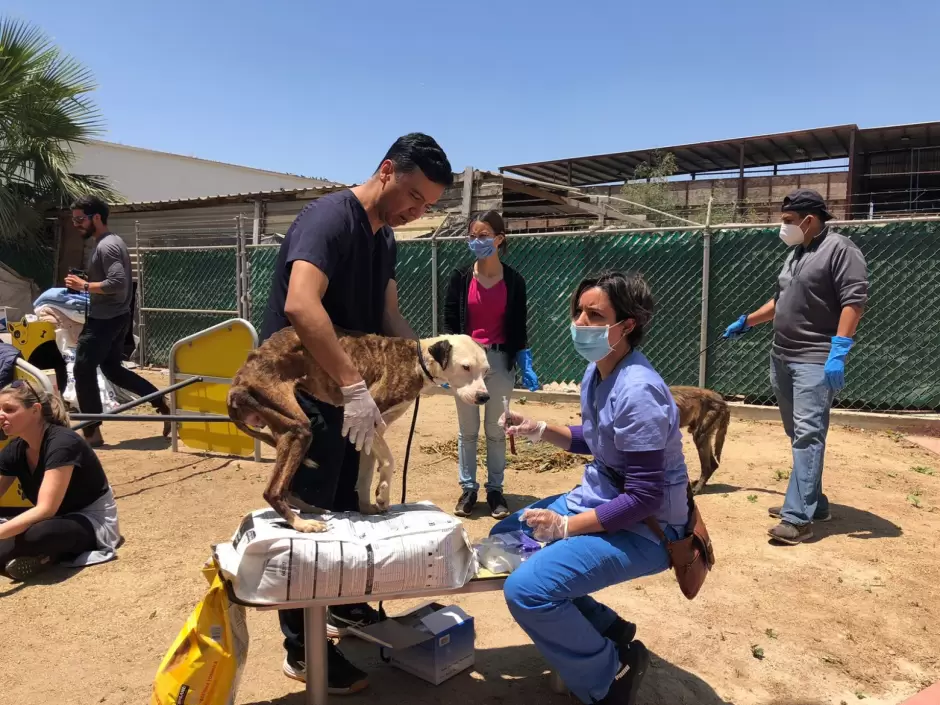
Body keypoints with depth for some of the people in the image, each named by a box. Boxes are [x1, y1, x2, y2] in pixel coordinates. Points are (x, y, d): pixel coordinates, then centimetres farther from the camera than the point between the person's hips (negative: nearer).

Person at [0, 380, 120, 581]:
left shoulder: (62, 443, -26)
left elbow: (45, 509, -33)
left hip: (92, 520, -8)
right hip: (57, 518, 8)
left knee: (37, 533, -37)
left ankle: (49, 556, -8)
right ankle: (47, 554, -3)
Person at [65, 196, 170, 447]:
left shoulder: (106, 246, -17)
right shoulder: (111, 242, 15)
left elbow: (117, 283, -28)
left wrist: (84, 286, -19)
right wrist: (86, 285, 12)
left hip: (105, 319, -10)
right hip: (116, 316, 10)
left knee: (83, 370, -4)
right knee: (113, 369, 17)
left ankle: (92, 432, 1)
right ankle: (161, 402, 16)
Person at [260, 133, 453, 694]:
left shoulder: (386, 238, 7)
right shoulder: (328, 217, -22)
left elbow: (389, 315, 7)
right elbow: (301, 305, -37)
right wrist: (356, 387, -40)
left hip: (343, 387, 9)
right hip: (302, 385, -9)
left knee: (344, 504, 20)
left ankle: (342, 605, 39)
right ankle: (303, 648, 16)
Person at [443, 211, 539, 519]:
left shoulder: (514, 281, 0)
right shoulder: (460, 277, -1)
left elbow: (518, 328, 5)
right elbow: (449, 321, 0)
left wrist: (526, 366, -2)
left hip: (500, 360, 0)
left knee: (496, 430, 8)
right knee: (467, 430, 8)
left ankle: (495, 489, 19)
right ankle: (468, 488, 19)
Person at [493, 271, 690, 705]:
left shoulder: (637, 392, -28)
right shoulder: (595, 371, 0)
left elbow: (644, 498, -26)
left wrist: (568, 527, -22)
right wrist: (538, 430, 1)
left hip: (642, 528, -10)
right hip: (597, 500, 10)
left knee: (526, 590, -24)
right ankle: (608, 631, 18)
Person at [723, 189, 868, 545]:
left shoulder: (840, 249, -9)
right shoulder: (796, 253, 18)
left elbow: (854, 301, -17)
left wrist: (839, 352, -24)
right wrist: (747, 321, 32)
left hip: (816, 360, -9)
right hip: (781, 357, 9)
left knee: (808, 435, -13)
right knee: (798, 435, 12)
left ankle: (798, 518, -15)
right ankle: (813, 504, 22)